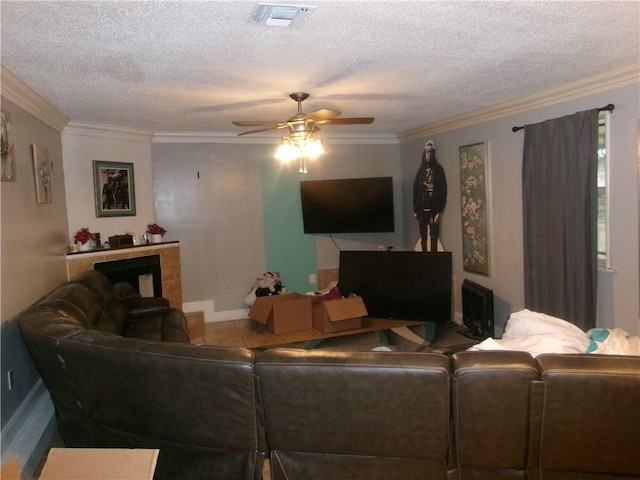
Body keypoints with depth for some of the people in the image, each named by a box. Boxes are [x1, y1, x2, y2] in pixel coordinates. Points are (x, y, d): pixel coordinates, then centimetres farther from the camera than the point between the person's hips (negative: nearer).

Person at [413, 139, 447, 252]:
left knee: (433, 237, -4)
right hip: (422, 208, 4)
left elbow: (443, 191, -5)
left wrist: (439, 211, -12)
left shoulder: (438, 169, 0)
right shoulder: (421, 170, 11)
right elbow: (415, 191, 10)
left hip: (433, 208, -4)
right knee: (423, 237, 7)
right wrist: (415, 210, 5)